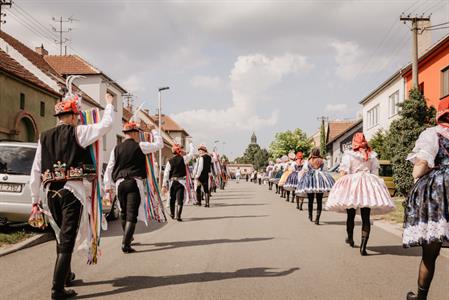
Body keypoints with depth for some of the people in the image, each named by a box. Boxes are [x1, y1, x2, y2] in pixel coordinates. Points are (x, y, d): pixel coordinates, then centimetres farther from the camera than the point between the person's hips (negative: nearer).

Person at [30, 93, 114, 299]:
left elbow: (36, 171, 10)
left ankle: (66, 275, 38)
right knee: (67, 239, -4)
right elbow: (106, 125, -2)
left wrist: (35, 199, 16)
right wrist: (109, 104, 15)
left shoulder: (44, 138, 11)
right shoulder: (77, 132, -4)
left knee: (62, 235, 22)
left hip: (51, 191, 6)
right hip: (72, 191, -6)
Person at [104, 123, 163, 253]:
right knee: (132, 213, -5)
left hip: (120, 183, 5)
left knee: (123, 212, 18)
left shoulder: (116, 149, 8)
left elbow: (109, 167, 10)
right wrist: (155, 133, 26)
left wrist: (108, 185, 18)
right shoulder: (140, 146, -2)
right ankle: (125, 244, -14)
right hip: (134, 183, -4)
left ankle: (128, 239, 36)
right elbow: (159, 144, 8)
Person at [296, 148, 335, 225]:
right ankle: (317, 219, -10)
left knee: (310, 200, 18)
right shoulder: (323, 161, 3)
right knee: (319, 201, 2)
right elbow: (325, 170, 5)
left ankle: (310, 216, 27)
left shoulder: (308, 161, 4)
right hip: (320, 180, -1)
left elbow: (304, 171, 4)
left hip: (309, 179, 1)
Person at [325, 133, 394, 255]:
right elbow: (375, 173, 7)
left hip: (351, 184, -1)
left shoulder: (348, 155, -3)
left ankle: (350, 238, 37)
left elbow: (343, 173, -5)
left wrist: (341, 185, 2)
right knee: (366, 217, -1)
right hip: (368, 185, 1)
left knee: (350, 215, 18)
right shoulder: (372, 156, 5)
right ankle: (363, 246, -10)